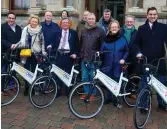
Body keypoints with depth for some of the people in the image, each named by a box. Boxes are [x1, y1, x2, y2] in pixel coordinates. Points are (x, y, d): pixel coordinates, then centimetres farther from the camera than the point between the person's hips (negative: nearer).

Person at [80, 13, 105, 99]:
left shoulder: (100, 31, -3)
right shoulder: (84, 31, 13)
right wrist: (81, 54, 11)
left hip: (94, 59, -4)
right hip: (84, 58, 5)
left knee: (93, 77, 3)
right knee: (84, 77, 9)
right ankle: (86, 92, 23)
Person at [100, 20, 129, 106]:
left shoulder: (122, 39, 3)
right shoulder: (106, 39, 5)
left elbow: (126, 51, 7)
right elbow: (101, 51, 5)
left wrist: (123, 59, -9)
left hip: (118, 65, -1)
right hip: (108, 65, 1)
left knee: (117, 82, 3)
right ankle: (109, 97, 26)